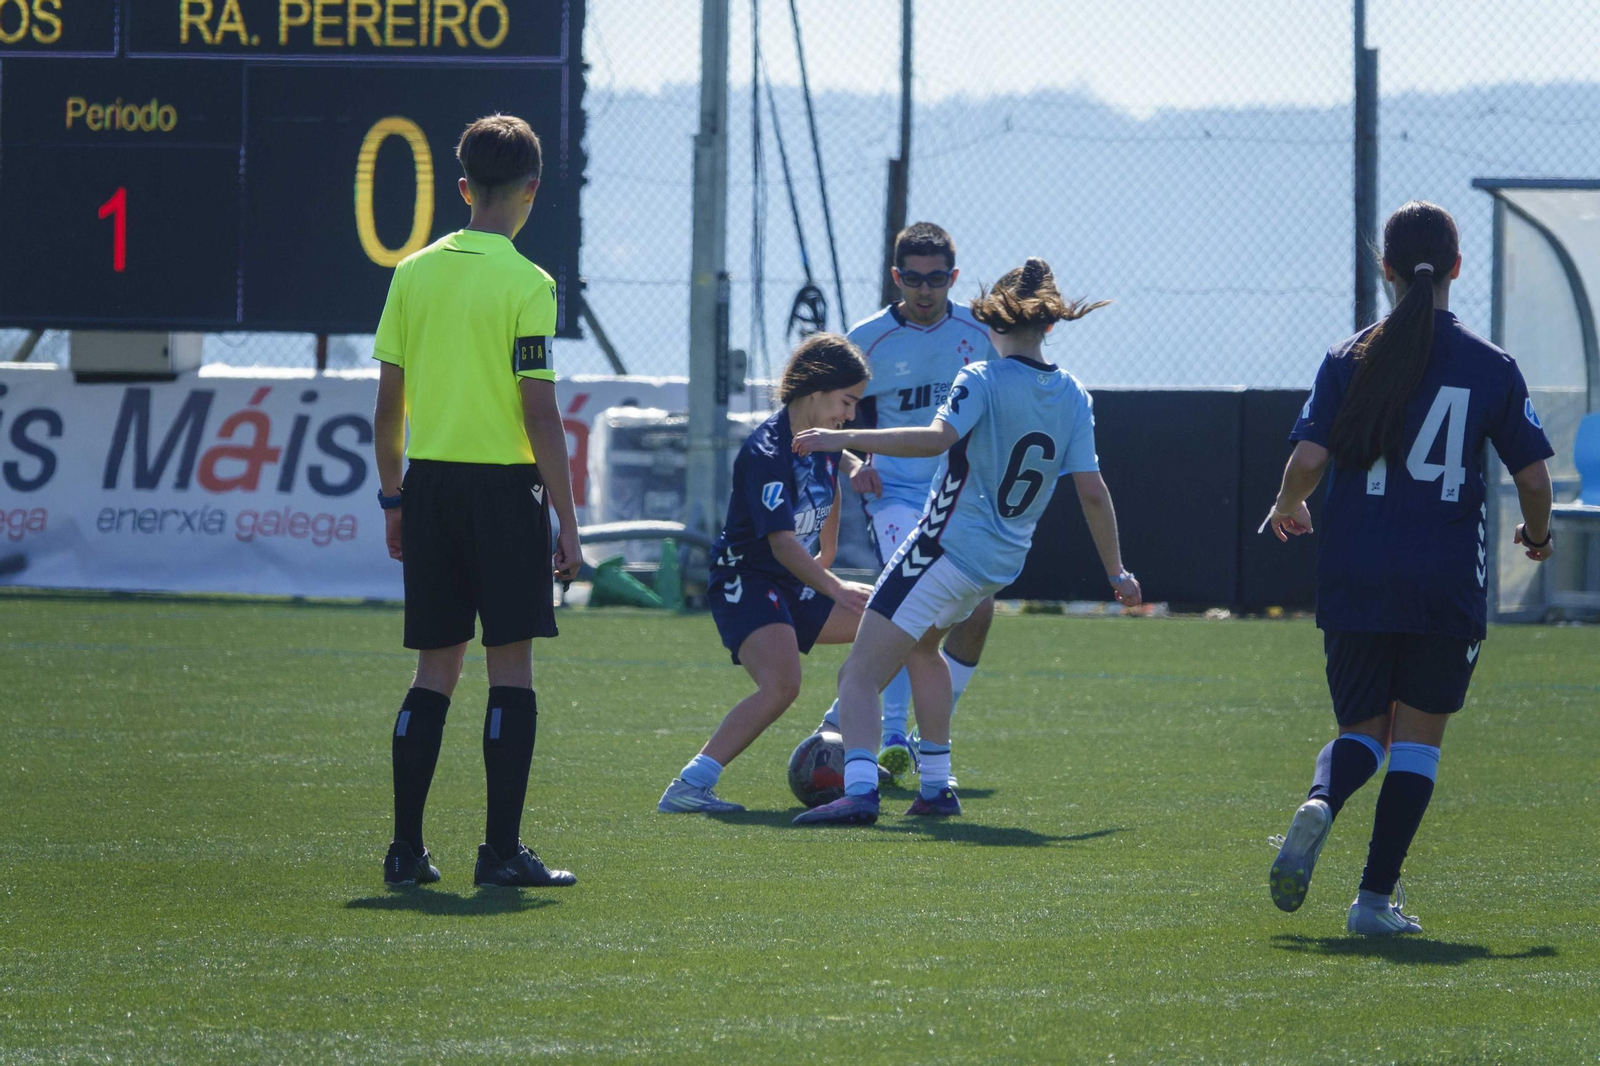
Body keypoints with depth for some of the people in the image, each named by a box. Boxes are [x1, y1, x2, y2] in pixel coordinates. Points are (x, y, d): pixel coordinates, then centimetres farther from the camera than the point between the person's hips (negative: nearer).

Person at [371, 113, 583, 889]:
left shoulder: (414, 273, 5)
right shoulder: (527, 285, -10)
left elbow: (388, 402, 8)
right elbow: (540, 415, -12)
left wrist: (393, 497, 18)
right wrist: (567, 520, -7)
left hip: (430, 482, 5)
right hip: (504, 485, -5)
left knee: (435, 671, 11)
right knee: (511, 669, 1)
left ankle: (407, 848, 9)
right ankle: (502, 851, 0)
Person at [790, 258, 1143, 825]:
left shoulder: (984, 380, -13)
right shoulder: (1073, 396, 4)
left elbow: (936, 437, -30)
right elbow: (1092, 491, 3)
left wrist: (843, 438, -29)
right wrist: (1116, 572, 12)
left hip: (947, 547, -7)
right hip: (1004, 561, 7)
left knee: (859, 674, -9)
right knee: (921, 645, 34)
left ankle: (859, 788, -30)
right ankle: (936, 786, 34)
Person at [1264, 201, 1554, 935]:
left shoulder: (1351, 359, -1)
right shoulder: (1491, 367, -1)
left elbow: (1308, 458, -9)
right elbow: (1532, 475, 0)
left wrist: (1287, 509, 13)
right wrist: (1537, 534, 21)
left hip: (1355, 580, 1)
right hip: (1448, 585, -1)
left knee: (1362, 729, 14)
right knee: (1418, 736, 9)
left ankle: (1320, 804, -20)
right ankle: (1376, 897, 2)